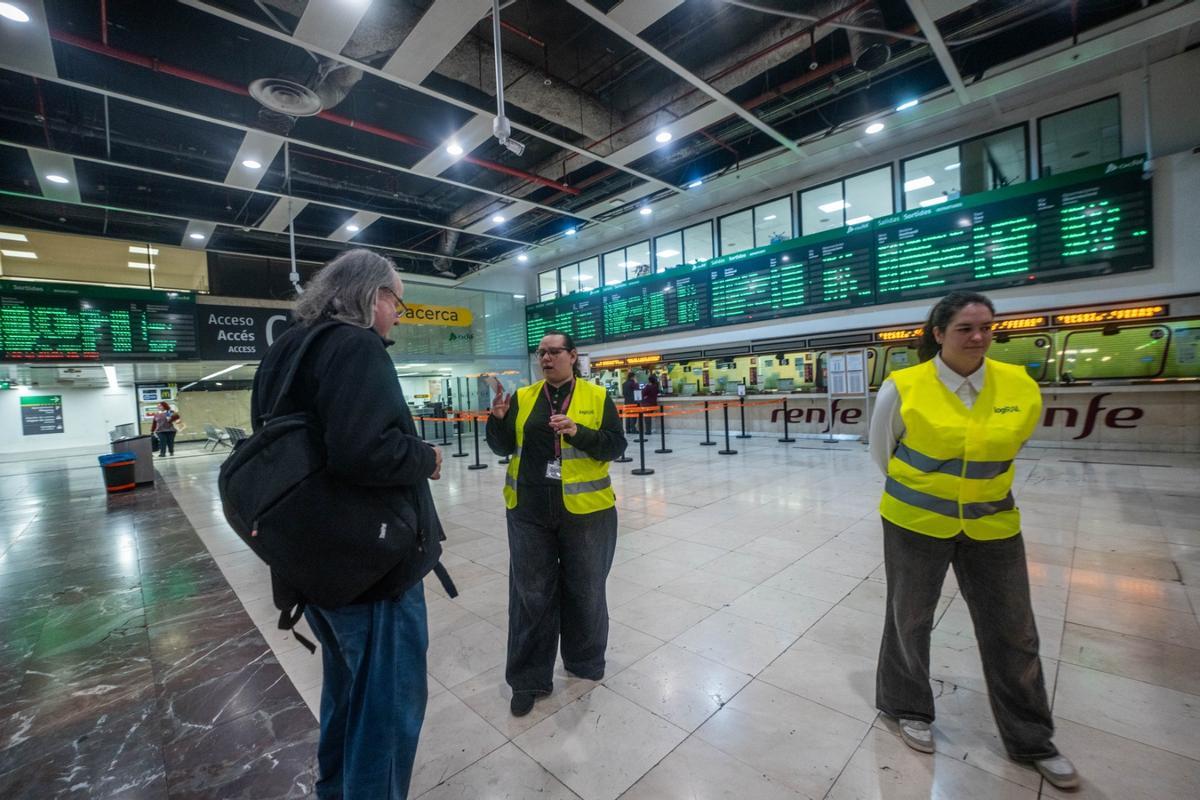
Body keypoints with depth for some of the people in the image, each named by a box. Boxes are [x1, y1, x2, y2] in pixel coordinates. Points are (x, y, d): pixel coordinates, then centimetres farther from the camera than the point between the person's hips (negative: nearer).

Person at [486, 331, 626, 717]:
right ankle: (529, 679, 28)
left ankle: (585, 662, 40)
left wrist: (578, 432, -23)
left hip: (585, 511, -1)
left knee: (584, 590, 15)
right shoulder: (522, 397, 5)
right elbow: (503, 447, 5)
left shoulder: (597, 396, -2)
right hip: (529, 511, 2)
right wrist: (498, 418, -14)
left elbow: (615, 445, -7)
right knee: (531, 593, 10)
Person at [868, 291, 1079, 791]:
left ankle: (1030, 740, 41)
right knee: (910, 619, 15)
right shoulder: (903, 388, -18)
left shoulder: (1021, 388, -8)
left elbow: (1008, 447, 11)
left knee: (1013, 632, 16)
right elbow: (882, 451, -2)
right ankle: (906, 707, 40)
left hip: (992, 525, 3)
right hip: (915, 522, -3)